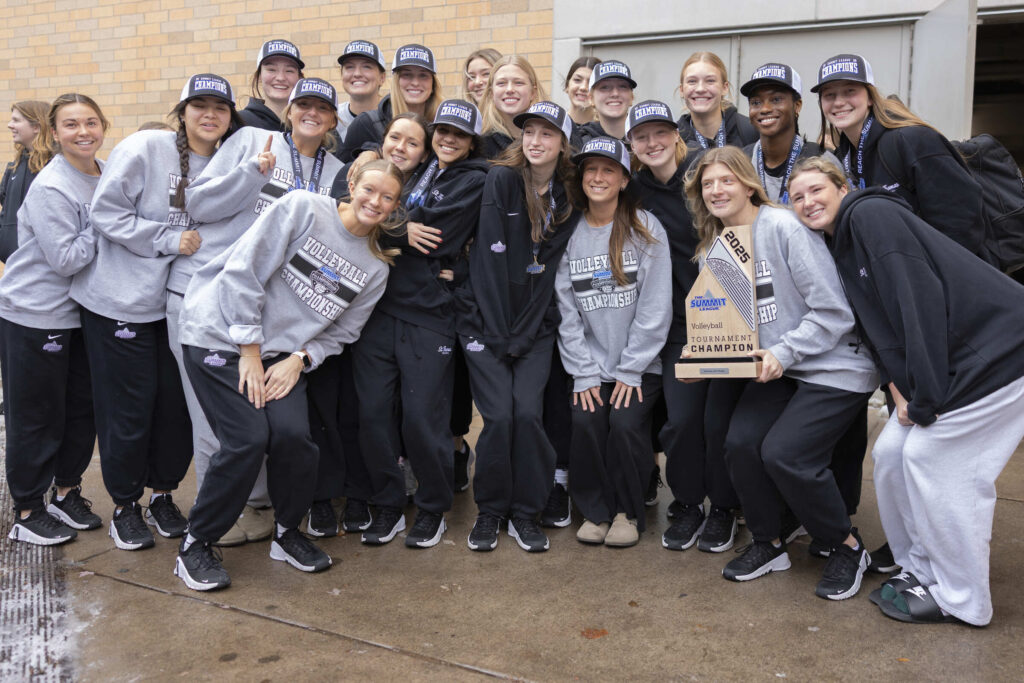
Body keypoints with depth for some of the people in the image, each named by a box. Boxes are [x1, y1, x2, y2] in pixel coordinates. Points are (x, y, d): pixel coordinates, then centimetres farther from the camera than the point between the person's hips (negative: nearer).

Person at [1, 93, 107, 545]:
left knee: (83, 409, 14)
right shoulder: (50, 188, -19)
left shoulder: (105, 178, 4)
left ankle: (67, 494, 33)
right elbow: (65, 259, -22)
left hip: (80, 313, 7)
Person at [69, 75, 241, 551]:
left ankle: (163, 496, 28)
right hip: (120, 301, -5)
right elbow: (105, 212, -13)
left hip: (179, 303, 5)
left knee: (177, 402, 7)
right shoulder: (144, 148, -11)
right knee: (129, 407, 3)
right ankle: (124, 505, 23)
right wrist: (169, 239, -19)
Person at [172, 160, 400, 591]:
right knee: (248, 439, -15)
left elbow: (341, 332, 9)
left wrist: (299, 358, -9)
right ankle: (195, 545, 6)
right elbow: (243, 270, -14)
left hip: (282, 352, 4)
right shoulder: (304, 208, -11)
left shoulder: (376, 268, 5)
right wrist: (249, 350, -13)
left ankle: (287, 532, 13)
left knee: (293, 434, -15)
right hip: (220, 335, -4)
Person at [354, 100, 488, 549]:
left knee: (422, 418, -4)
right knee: (373, 412, 3)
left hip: (429, 312, -5)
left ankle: (433, 510, 18)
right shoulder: (418, 170, 20)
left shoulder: (474, 181, 3)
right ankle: (388, 506, 20)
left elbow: (426, 228, -9)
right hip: (380, 304, 5)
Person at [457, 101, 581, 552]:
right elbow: (491, 258, -11)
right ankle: (490, 511, 11)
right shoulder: (501, 179, -6)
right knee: (499, 416, -11)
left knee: (528, 412, -11)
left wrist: (523, 335, -6)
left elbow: (551, 271, 3)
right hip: (485, 320, -2)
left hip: (537, 326, 2)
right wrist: (499, 336, -13)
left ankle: (525, 514, 9)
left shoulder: (569, 200, 5)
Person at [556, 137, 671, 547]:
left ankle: (628, 512, 5)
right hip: (590, 363, 2)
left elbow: (655, 307, -8)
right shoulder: (570, 234, 4)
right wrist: (584, 372, -6)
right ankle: (596, 510, 7)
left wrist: (631, 370, -12)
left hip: (639, 364, -2)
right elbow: (566, 310, 2)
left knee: (625, 424, -21)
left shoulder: (646, 229, -3)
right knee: (585, 423, -18)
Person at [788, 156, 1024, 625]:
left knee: (931, 458, -7)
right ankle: (920, 570, 24)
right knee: (891, 452, 6)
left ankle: (962, 600, 10)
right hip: (949, 359, 9)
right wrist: (900, 392, -1)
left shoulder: (872, 214, -14)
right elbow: (880, 330, 14)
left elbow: (924, 300, -22)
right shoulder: (842, 249, 14)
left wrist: (924, 397, -19)